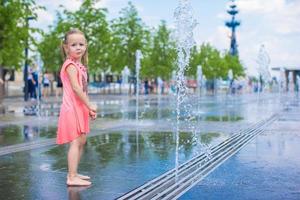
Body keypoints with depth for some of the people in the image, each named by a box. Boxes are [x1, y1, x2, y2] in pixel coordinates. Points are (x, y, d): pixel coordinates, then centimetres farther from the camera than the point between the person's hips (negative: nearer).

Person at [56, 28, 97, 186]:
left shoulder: (80, 66, 17)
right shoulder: (70, 65, -12)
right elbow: (75, 88, -21)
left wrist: (89, 108, 14)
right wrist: (89, 105, -19)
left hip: (80, 108, 10)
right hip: (72, 108, -10)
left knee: (81, 141, 14)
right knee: (75, 142, -11)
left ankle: (73, 173, 22)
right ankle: (72, 177, -8)